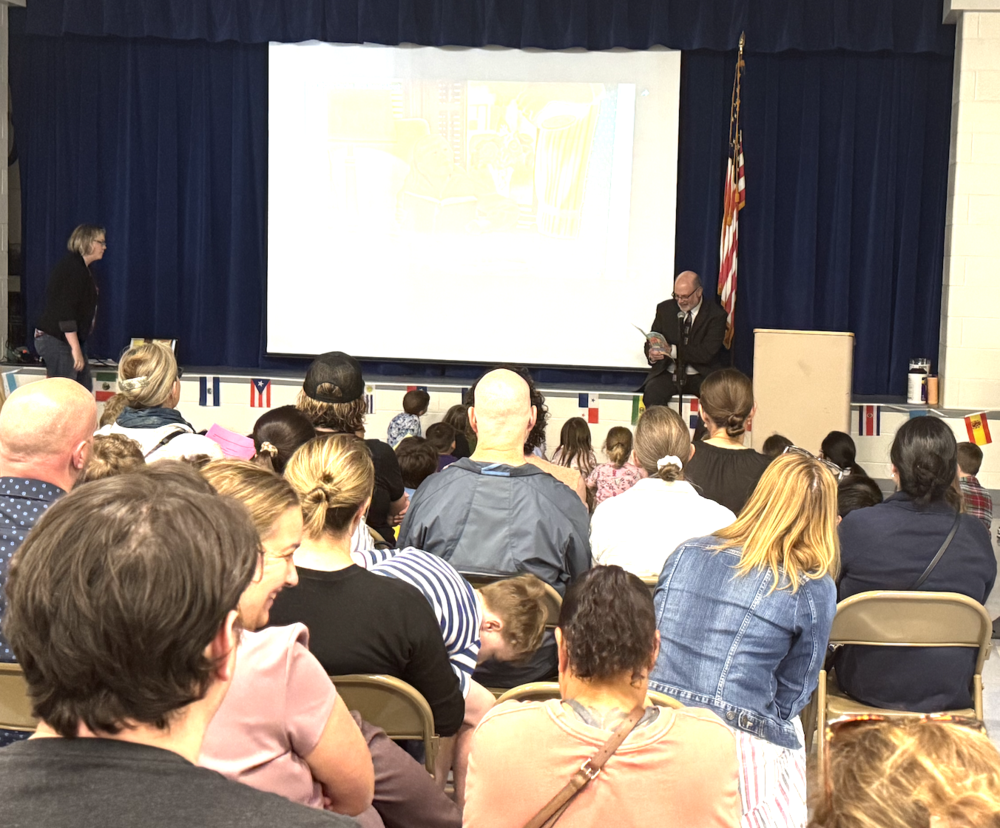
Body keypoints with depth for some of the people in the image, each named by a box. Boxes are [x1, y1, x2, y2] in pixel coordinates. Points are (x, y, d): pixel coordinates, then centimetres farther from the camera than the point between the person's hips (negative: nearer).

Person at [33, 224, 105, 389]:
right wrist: (76, 348, -26)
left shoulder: (82, 268, 14)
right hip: (57, 340, -10)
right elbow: (65, 311, -24)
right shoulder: (72, 268, -17)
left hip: (69, 339, 10)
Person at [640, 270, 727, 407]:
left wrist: (673, 351, -22)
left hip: (701, 376, -2)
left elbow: (706, 353, -13)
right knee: (652, 391, -30)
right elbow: (651, 343, 11)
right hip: (668, 374, 2)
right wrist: (652, 355, -14)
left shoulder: (716, 315, -3)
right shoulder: (664, 309, 9)